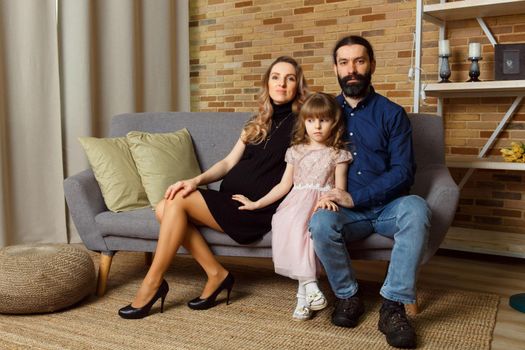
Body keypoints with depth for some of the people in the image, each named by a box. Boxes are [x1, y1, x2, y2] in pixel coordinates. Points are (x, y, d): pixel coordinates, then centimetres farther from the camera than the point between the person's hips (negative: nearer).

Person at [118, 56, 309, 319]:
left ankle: (153, 282, -7)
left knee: (178, 200, -19)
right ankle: (216, 273, -4)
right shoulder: (258, 123, 21)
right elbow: (229, 162, 13)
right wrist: (197, 180, -2)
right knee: (164, 208, -13)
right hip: (230, 201, 7)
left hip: (257, 209, -7)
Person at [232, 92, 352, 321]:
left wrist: (328, 199, -21)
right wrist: (256, 204, 14)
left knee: (299, 223, -37)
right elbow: (284, 185, 20)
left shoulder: (338, 154, 13)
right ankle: (308, 284, -36)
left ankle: (303, 293, -31)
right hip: (296, 200, 3)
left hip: (321, 201, -2)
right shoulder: (295, 151, 21)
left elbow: (340, 188, 3)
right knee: (283, 222, -34)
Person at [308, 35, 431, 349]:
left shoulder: (392, 113, 2)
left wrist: (355, 198, -19)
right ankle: (348, 296, -6)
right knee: (320, 223, -31)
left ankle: (394, 305, -24)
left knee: (416, 208, -33)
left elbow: (404, 172, -7)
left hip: (388, 206, -1)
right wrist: (327, 195, -11)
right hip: (346, 212, 1)